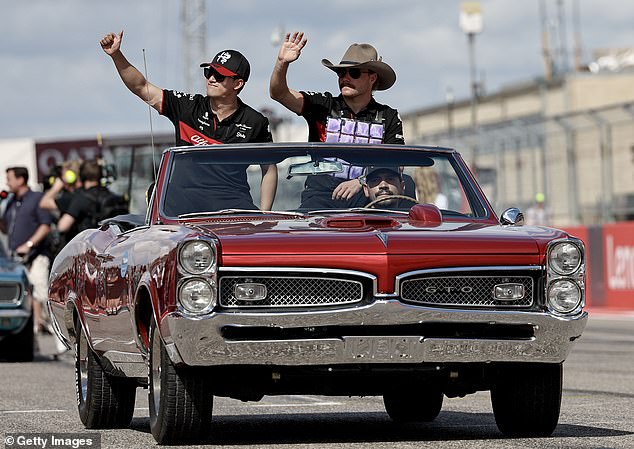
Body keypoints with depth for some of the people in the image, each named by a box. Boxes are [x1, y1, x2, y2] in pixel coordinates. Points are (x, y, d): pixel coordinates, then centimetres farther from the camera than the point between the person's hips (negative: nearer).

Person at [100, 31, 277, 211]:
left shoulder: (255, 122, 6)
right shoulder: (189, 107, 7)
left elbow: (269, 170, 14)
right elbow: (142, 88, 8)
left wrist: (264, 216, 4)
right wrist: (116, 54, -4)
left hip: (234, 202, -1)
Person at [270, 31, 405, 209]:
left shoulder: (388, 117, 13)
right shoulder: (324, 106, 13)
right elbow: (278, 93, 3)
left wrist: (360, 182, -13)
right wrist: (282, 63, -17)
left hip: (365, 194, 0)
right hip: (322, 190, 0)